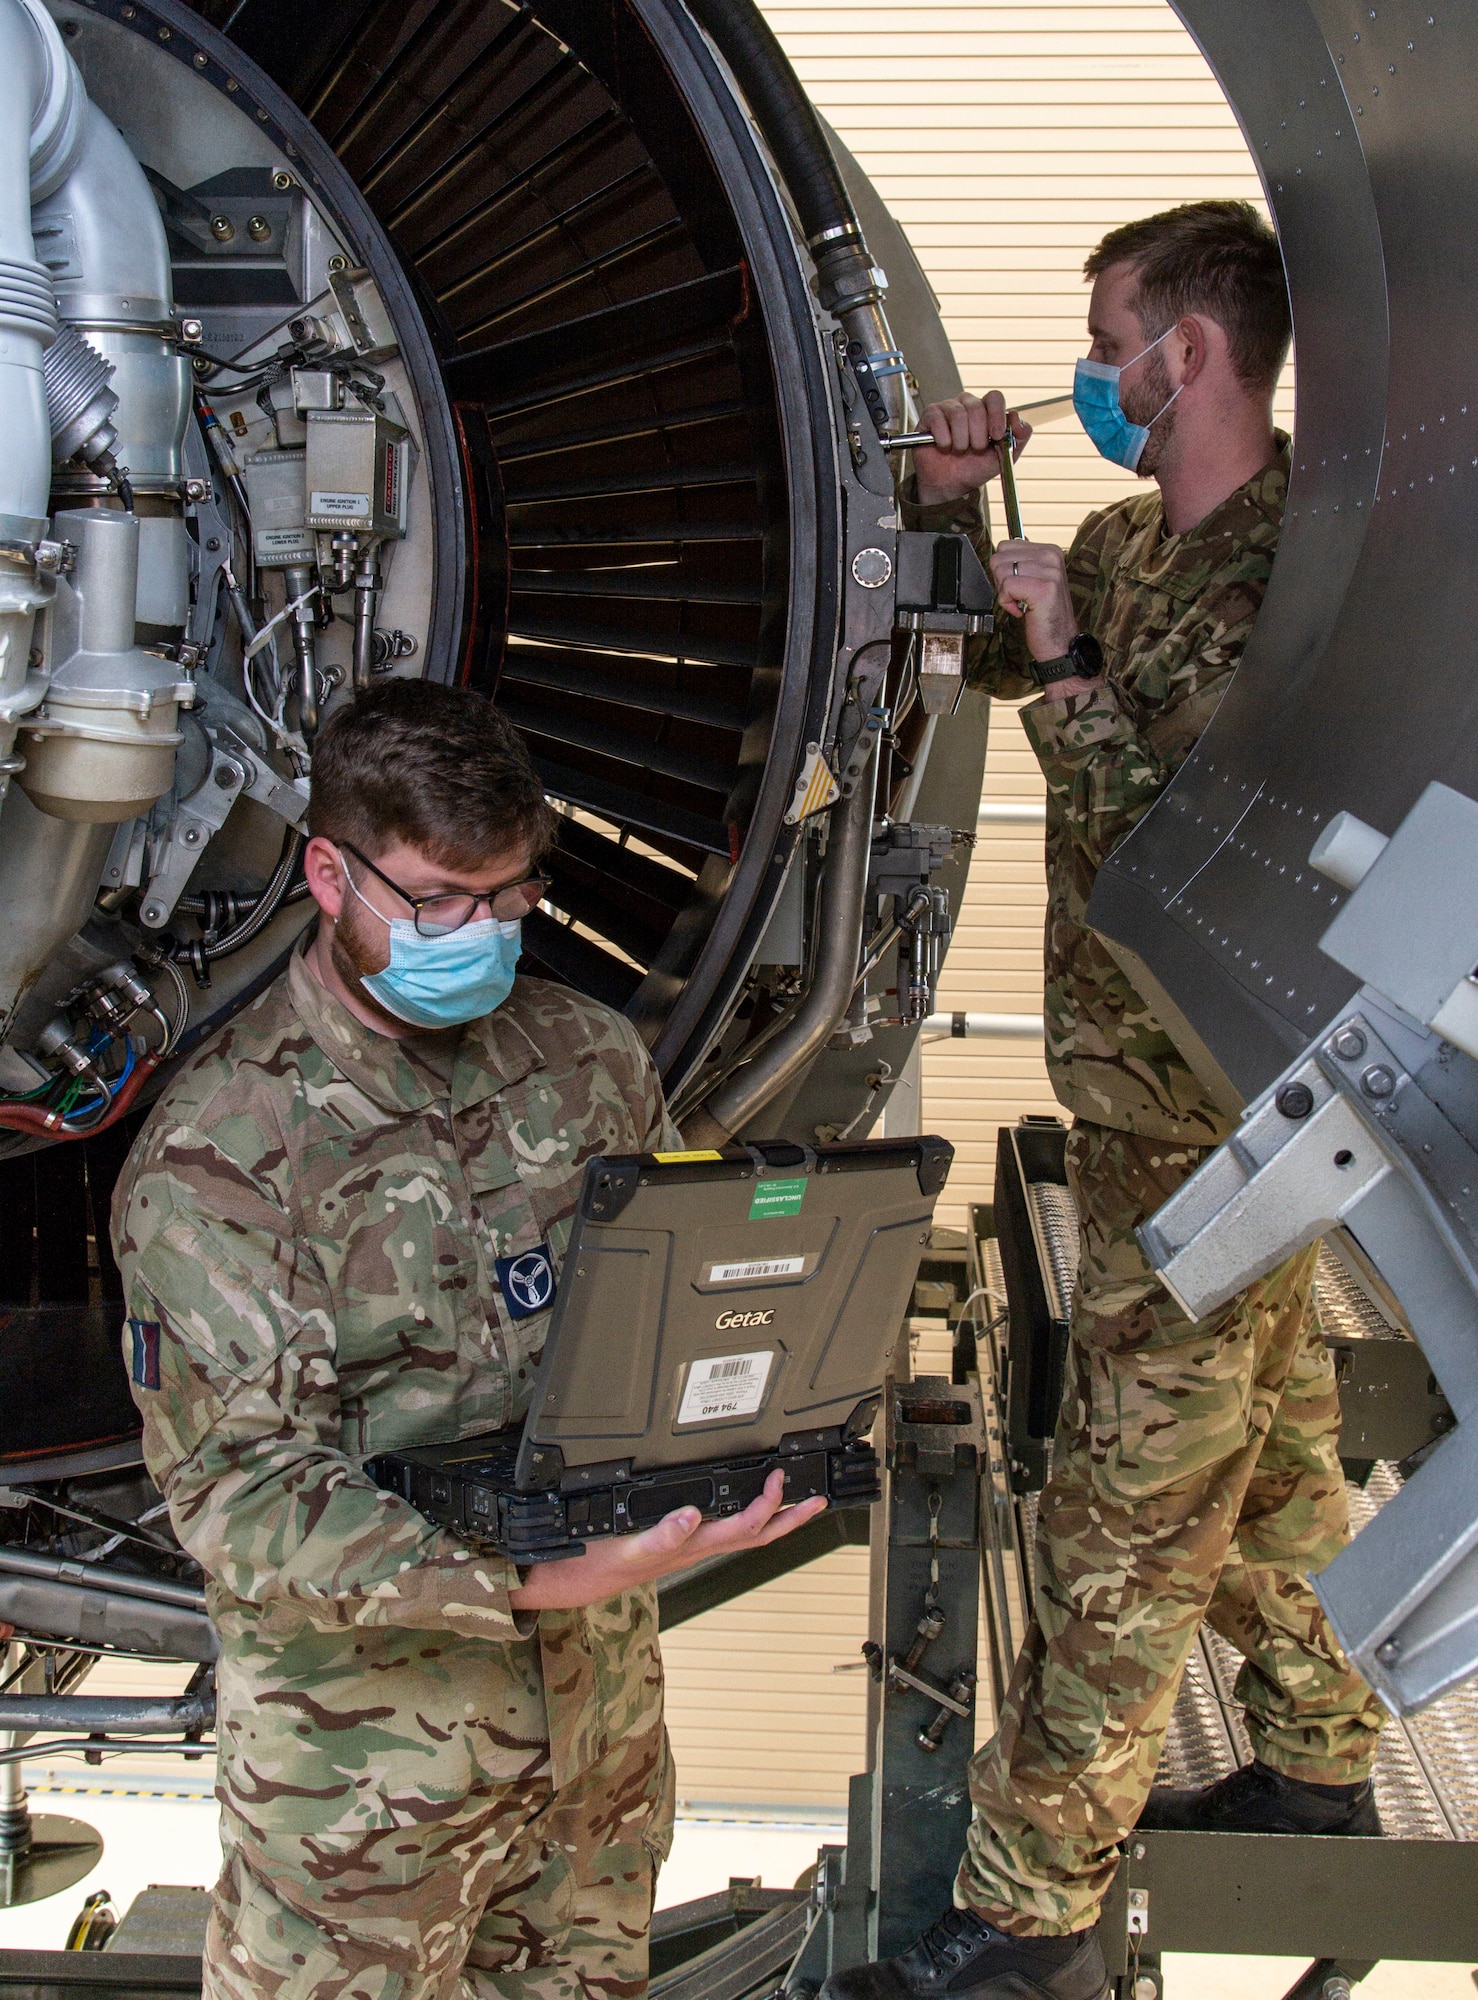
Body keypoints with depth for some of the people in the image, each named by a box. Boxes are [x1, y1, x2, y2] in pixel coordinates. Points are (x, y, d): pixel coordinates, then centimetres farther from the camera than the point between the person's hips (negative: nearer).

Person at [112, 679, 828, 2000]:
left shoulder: (591, 1057, 2)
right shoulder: (217, 1152, -16)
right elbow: (243, 1492, -21)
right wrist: (527, 1583, -32)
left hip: (601, 1697, 5)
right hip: (367, 1741, -5)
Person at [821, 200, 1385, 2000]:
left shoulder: (1297, 575, -21)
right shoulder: (1131, 540, 7)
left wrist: (1067, 668, -24)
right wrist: (946, 507, 4)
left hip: (1208, 1128, -9)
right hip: (1154, 1095, 9)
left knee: (1126, 1523, -2)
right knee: (1264, 1444, 23)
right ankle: (1319, 1766, 42)